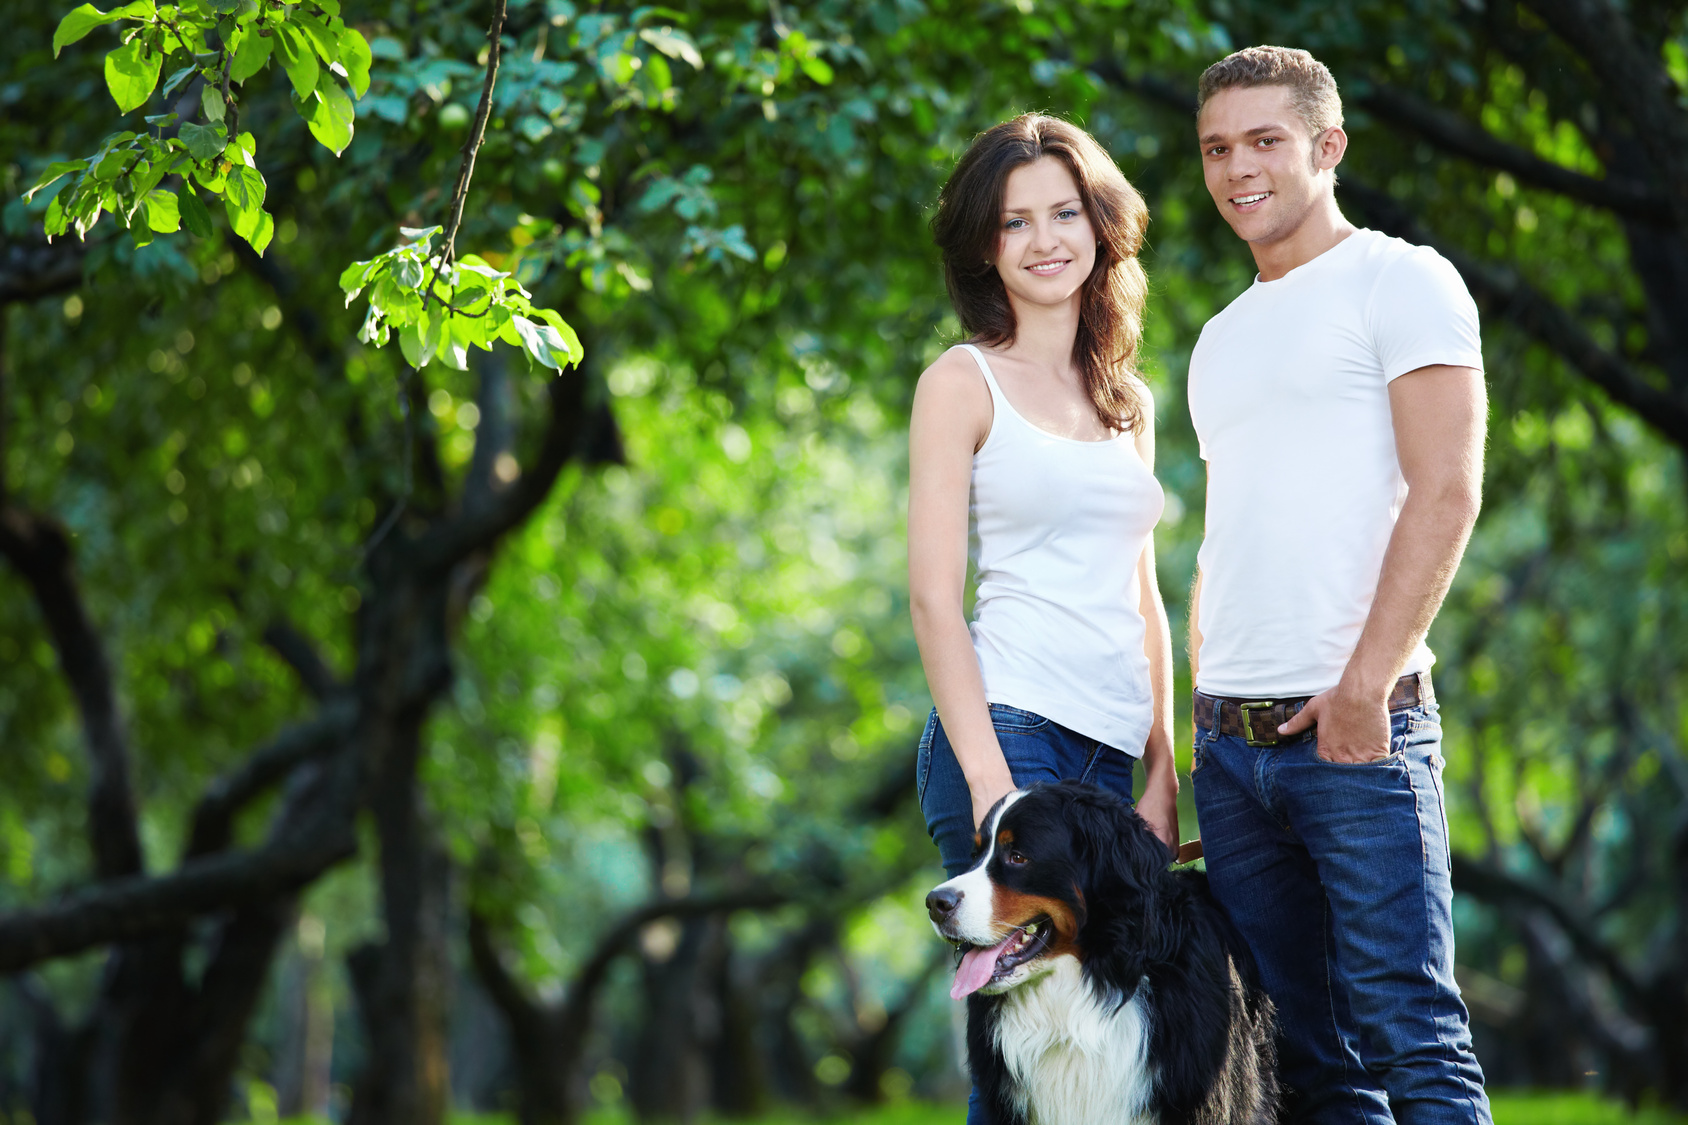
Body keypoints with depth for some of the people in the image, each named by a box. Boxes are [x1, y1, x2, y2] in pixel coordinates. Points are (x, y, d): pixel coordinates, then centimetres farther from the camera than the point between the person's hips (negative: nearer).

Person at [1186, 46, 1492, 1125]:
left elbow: (1446, 492, -9)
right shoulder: (1221, 339, 22)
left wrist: (1366, 683, -17)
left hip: (1359, 725, -7)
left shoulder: (1401, 280, 1)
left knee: (1408, 1031, -11)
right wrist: (1202, 730, 13)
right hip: (1231, 742, 7)